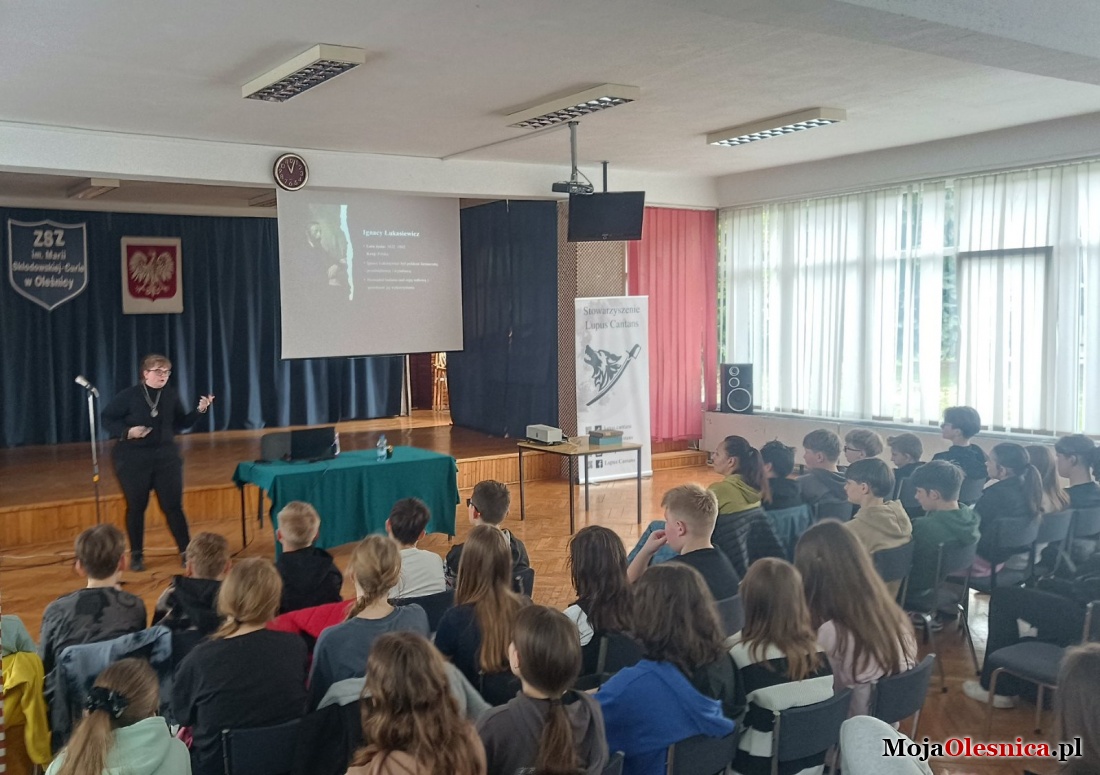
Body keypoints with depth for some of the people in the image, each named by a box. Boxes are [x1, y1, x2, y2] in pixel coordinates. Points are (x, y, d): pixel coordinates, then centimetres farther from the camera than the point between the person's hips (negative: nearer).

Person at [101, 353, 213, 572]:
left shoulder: (172, 395, 0)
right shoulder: (129, 396, -10)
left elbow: (181, 424, 7)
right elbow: (107, 419, -4)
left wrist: (199, 411, -7)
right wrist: (127, 431, -18)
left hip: (166, 456, 2)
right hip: (133, 458, -2)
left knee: (173, 505, 2)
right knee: (136, 507, 8)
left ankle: (186, 551, 10)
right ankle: (136, 555, 22)